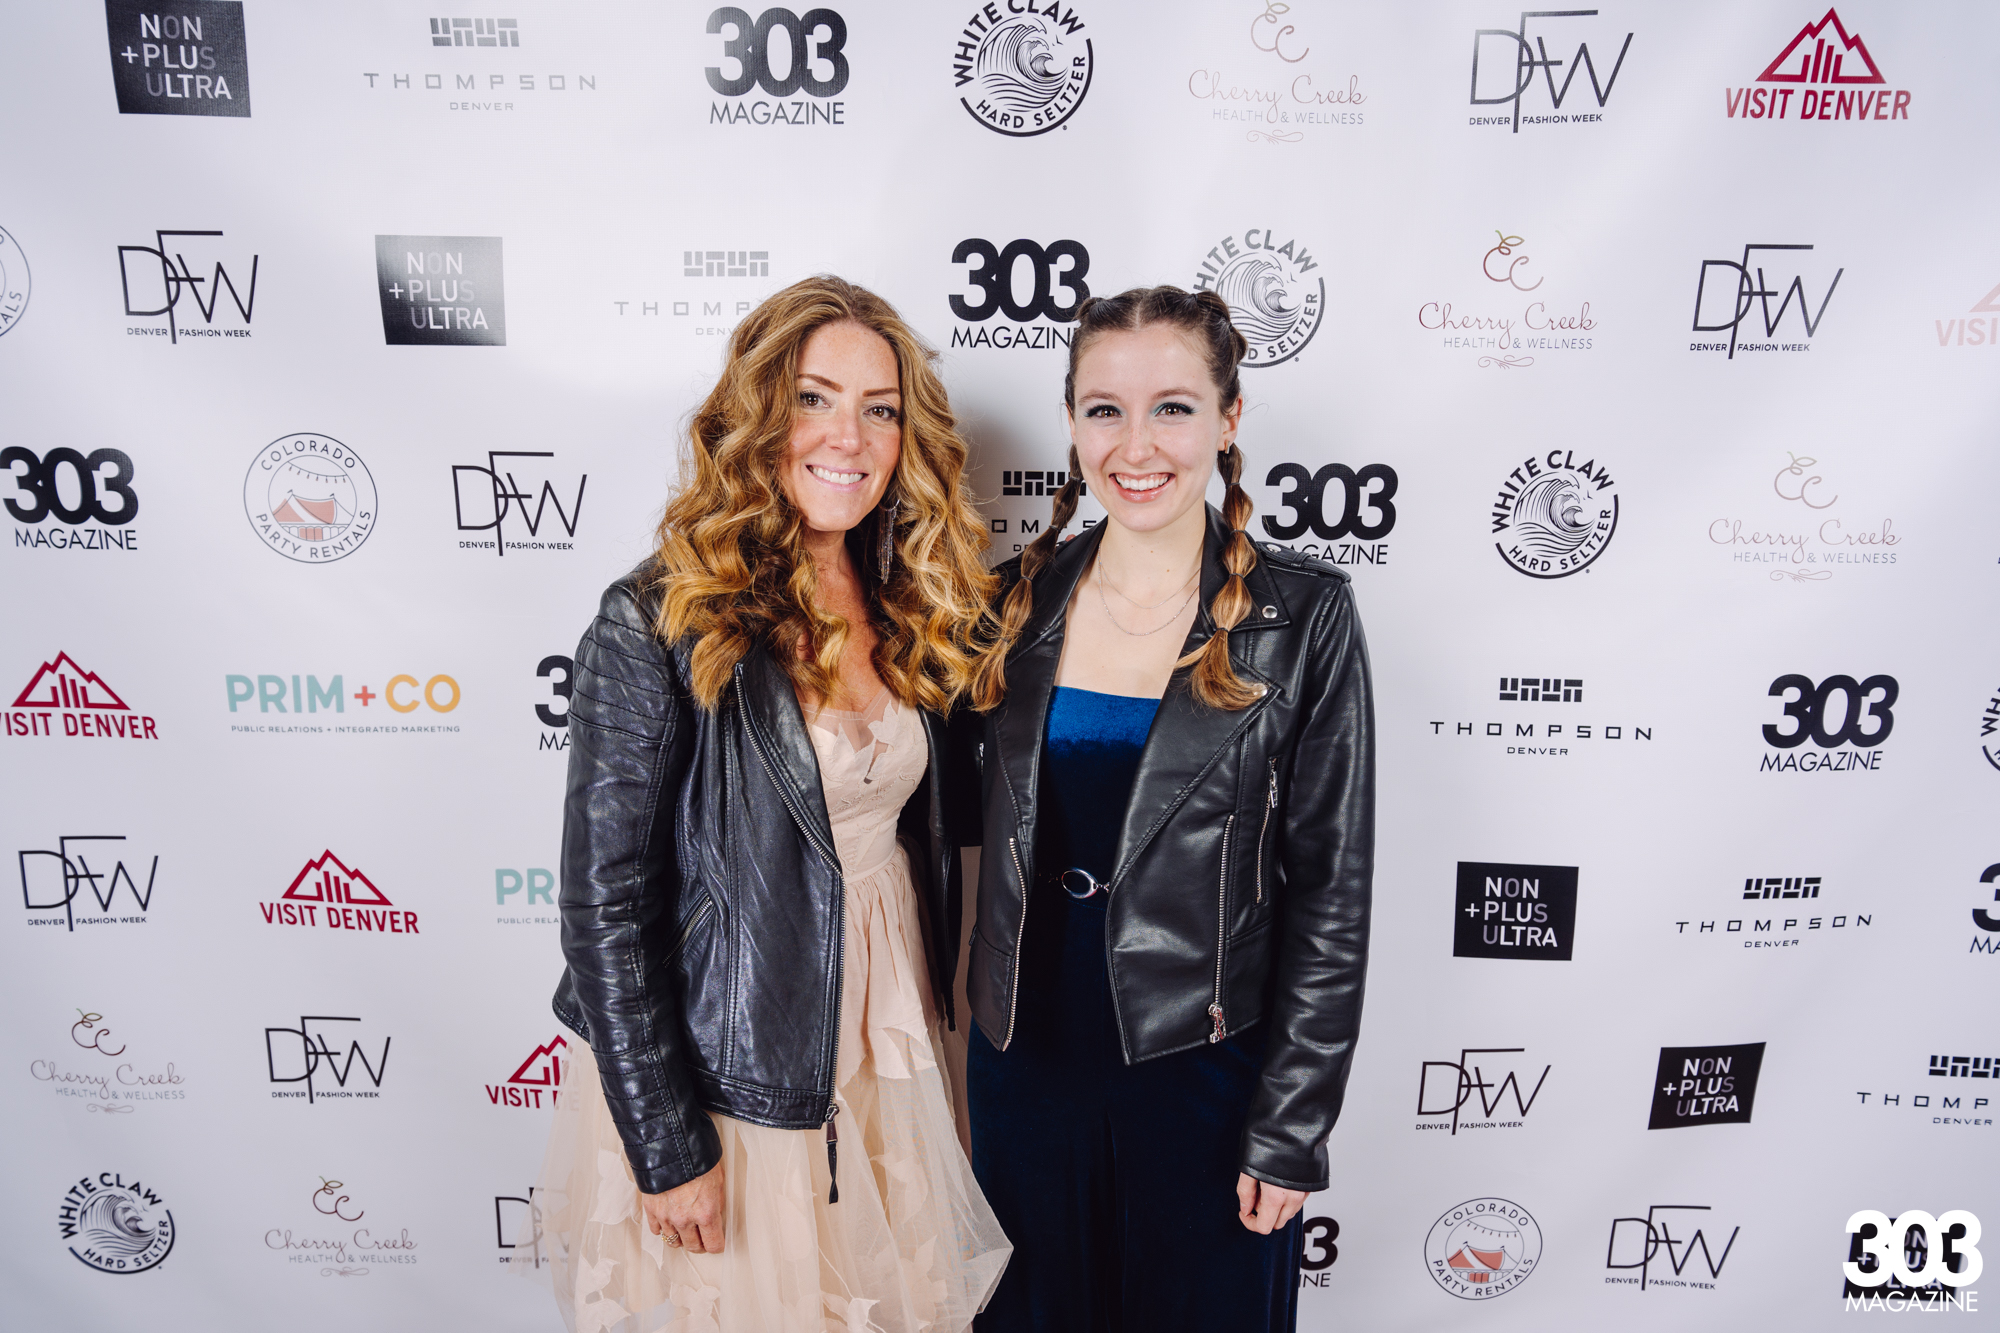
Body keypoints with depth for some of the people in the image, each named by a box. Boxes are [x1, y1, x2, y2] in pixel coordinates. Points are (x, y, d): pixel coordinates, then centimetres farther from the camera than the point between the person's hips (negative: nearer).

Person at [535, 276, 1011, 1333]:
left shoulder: (908, 609, 0)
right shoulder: (656, 626, -18)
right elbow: (605, 906, -17)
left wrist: (929, 1012, 10)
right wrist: (667, 1148, -15)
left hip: (885, 1049, 6)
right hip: (720, 1077, -5)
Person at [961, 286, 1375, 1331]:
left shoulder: (1301, 616, -11)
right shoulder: (1022, 598, -1)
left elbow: (1330, 890, -9)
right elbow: (979, 818, 8)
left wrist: (1292, 1127, -9)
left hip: (1203, 1071, -3)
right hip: (1024, 1058, 3)